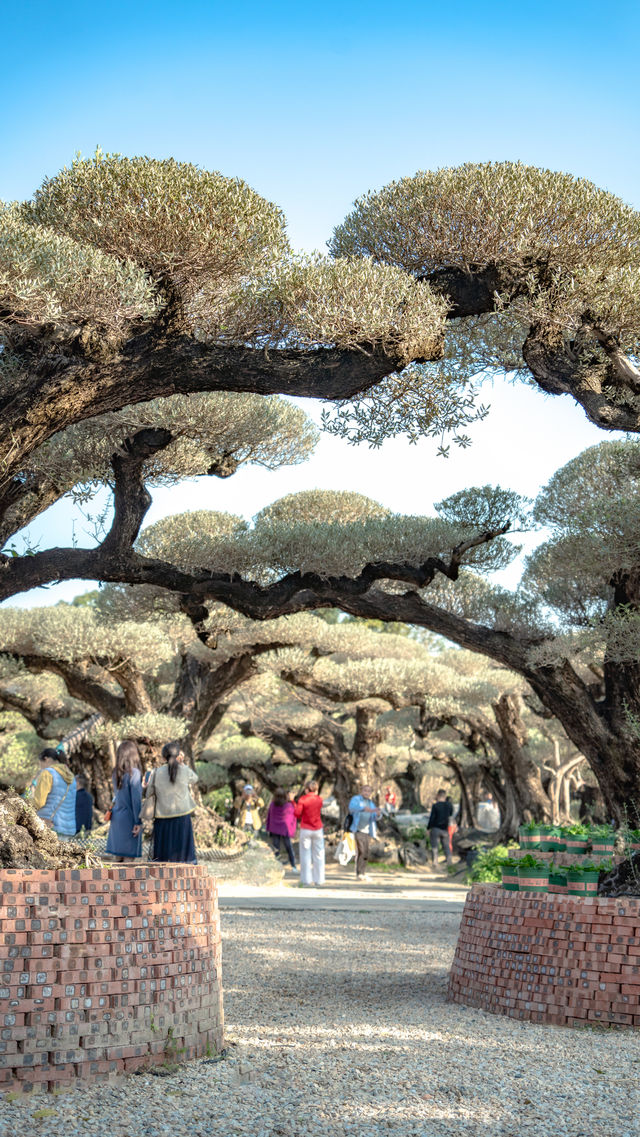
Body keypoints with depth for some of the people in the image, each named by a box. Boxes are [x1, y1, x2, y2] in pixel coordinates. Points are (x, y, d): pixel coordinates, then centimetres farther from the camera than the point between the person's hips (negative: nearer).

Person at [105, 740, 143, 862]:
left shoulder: (116, 773, 6)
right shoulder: (134, 773, -14)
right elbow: (136, 799, -14)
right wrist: (138, 822, -10)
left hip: (116, 817, 6)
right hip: (129, 818, -6)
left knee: (116, 855, 10)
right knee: (129, 856, -1)